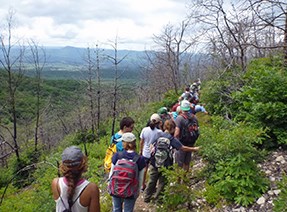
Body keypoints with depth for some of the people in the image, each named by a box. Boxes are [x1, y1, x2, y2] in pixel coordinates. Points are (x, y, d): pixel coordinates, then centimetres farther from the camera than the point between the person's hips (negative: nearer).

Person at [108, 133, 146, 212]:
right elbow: (140, 178, -7)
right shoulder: (140, 159, -16)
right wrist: (138, 190, 10)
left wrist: (110, 184, 13)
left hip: (116, 188, 1)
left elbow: (112, 172, -4)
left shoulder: (117, 155, -15)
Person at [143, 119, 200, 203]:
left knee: (152, 181, 18)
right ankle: (157, 198, 26)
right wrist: (194, 149, 2)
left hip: (154, 164, 5)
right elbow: (183, 148, -10)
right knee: (162, 182, 15)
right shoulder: (172, 139, -14)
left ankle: (146, 197, 28)